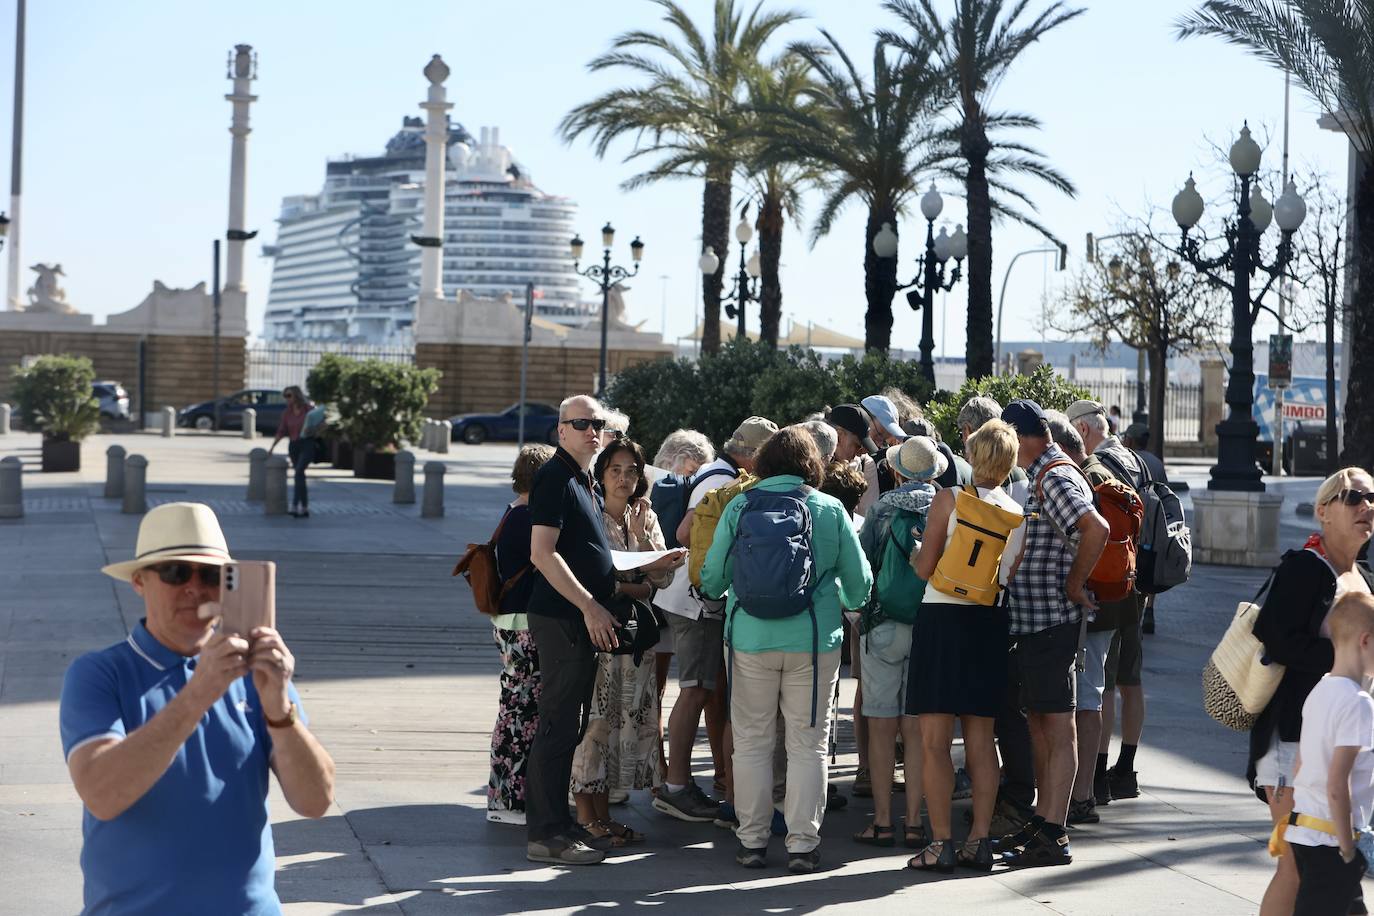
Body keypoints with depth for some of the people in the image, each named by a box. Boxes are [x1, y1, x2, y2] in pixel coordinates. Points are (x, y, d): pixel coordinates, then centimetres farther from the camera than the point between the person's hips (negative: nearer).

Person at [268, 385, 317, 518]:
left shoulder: (309, 409, -2)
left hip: (307, 444, -5)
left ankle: (295, 506, -27)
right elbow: (281, 432, 12)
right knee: (300, 477, 7)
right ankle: (305, 509, 13)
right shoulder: (286, 413, 9)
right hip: (293, 446, 5)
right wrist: (272, 447, 5)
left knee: (299, 472, -22)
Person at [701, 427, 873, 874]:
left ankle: (752, 841, 12)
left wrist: (718, 590, 30)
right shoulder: (830, 509, 0)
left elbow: (712, 577, 6)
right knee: (807, 744, 5)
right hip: (814, 640, 0)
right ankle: (802, 844, 4)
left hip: (751, 639, 0)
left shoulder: (739, 506, 1)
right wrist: (849, 603, 29)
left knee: (752, 742, 9)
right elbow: (859, 582, 6)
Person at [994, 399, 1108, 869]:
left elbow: (1096, 529, -29)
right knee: (1037, 722, 16)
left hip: (1051, 620, -11)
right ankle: (1041, 822, 24)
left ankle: (1053, 837, -5)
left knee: (1057, 726, -7)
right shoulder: (1046, 475, 17)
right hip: (1032, 619, 11)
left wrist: (1073, 586, -19)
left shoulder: (1055, 478, -15)